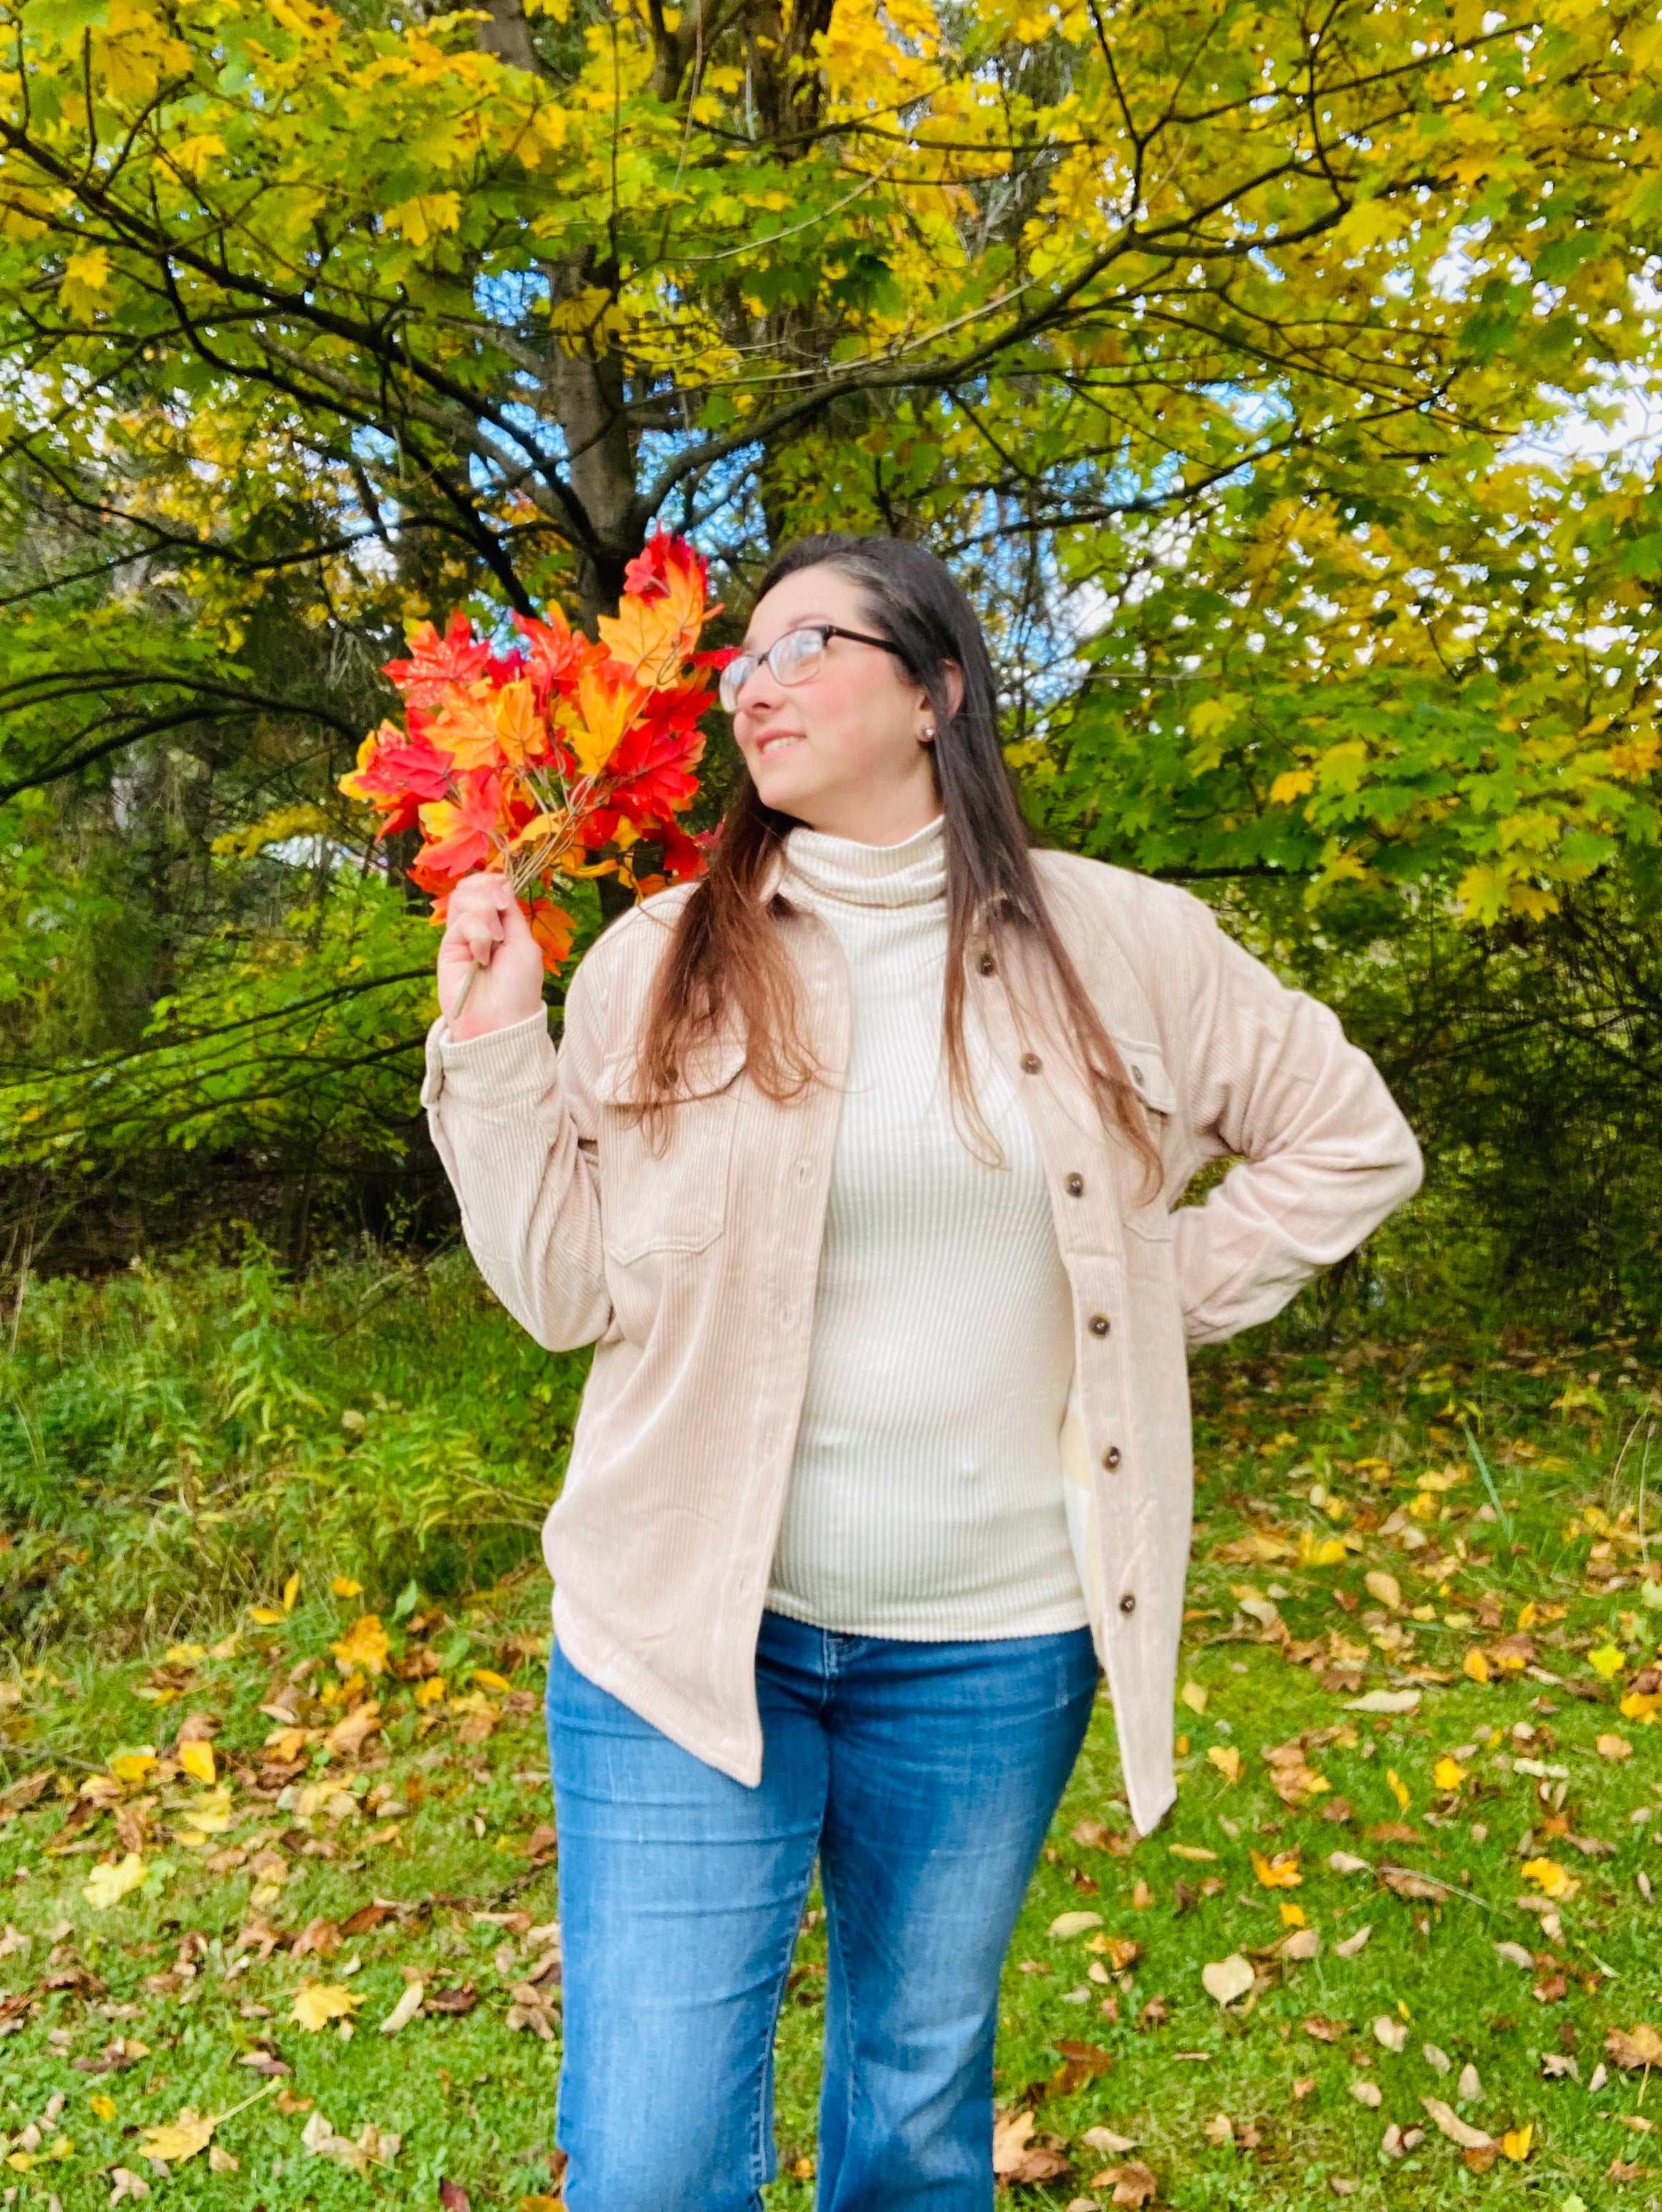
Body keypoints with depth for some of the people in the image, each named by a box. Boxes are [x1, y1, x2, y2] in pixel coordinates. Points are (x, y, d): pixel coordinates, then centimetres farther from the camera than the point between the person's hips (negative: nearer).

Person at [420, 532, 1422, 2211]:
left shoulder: (1120, 944, -1)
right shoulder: (659, 959, -2)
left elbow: (1351, 1142, 9)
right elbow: (569, 1287, -2)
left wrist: (1158, 1302, 1)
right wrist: (496, 1046, -11)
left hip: (992, 1642, 1)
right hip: (688, 1626, 0)